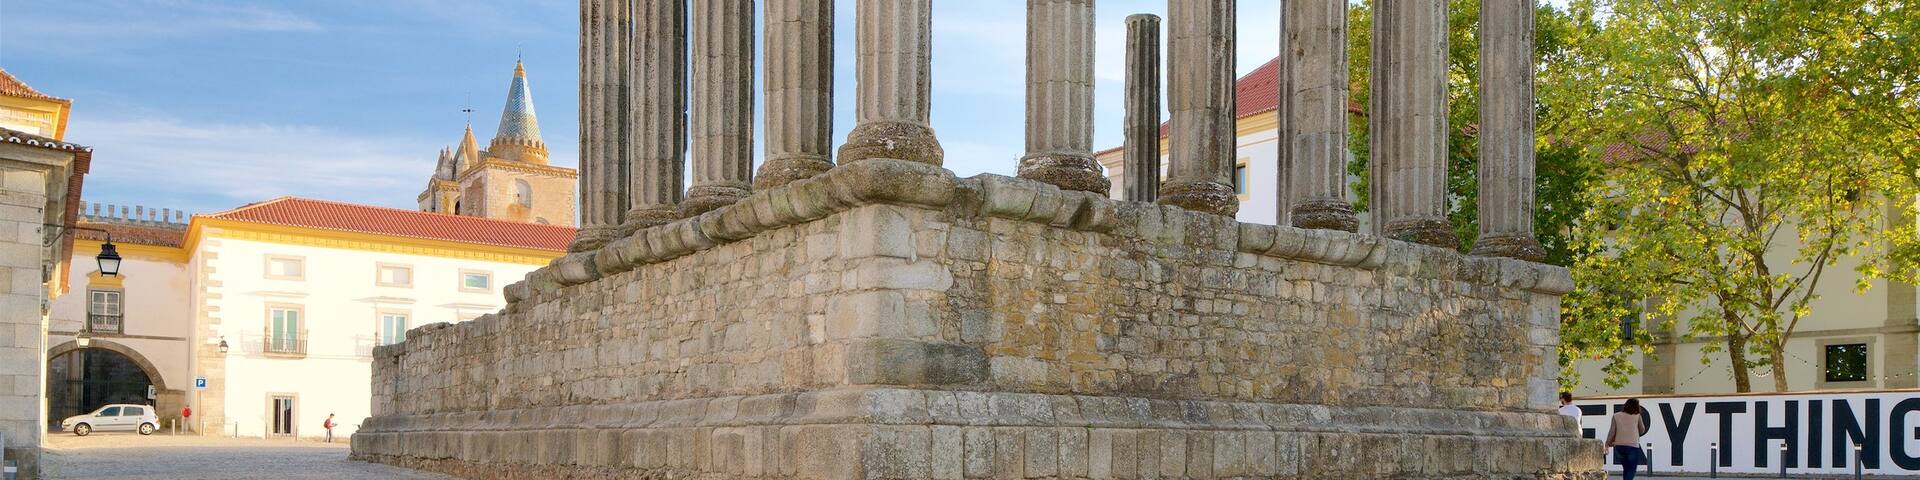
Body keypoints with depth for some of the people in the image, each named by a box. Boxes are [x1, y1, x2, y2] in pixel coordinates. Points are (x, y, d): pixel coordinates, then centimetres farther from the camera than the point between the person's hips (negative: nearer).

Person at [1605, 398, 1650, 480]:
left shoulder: (1616, 416, 4)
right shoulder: (1637, 416, 1)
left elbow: (1612, 431, 0)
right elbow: (1642, 430, 12)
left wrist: (1607, 444, 5)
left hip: (1619, 446, 3)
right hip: (1633, 446, -3)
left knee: (1626, 469, 20)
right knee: (1631, 470, 1)